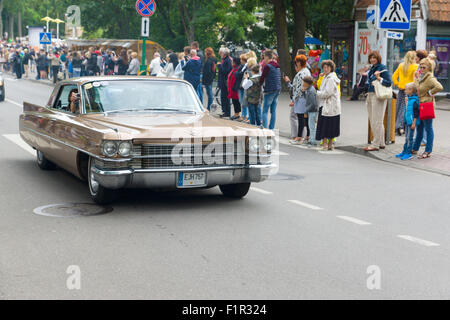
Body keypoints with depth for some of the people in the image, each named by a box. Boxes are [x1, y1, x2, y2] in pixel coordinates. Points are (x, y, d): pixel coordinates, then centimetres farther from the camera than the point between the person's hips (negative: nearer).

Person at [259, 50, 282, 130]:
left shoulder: (267, 66, -12)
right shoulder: (277, 66, 12)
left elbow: (262, 78, -9)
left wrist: (260, 84, 9)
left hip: (270, 91, -8)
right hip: (278, 90, 8)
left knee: (265, 111, -5)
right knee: (273, 111, 10)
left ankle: (265, 128, -14)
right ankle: (271, 128, 12)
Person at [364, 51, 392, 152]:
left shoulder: (382, 68, -9)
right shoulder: (372, 68, 16)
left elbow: (389, 83, -16)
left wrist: (379, 78, -25)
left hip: (378, 97, -9)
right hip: (370, 95, 9)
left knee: (377, 121, -7)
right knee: (372, 121, 11)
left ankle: (376, 144, -5)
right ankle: (381, 143, 20)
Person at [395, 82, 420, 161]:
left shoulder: (414, 100, -17)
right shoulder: (408, 99, 11)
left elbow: (416, 113, -18)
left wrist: (414, 122, -19)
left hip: (412, 122, -10)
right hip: (407, 122, 10)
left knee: (410, 137, -4)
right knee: (406, 137, 16)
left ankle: (409, 153, 2)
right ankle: (404, 152, 25)